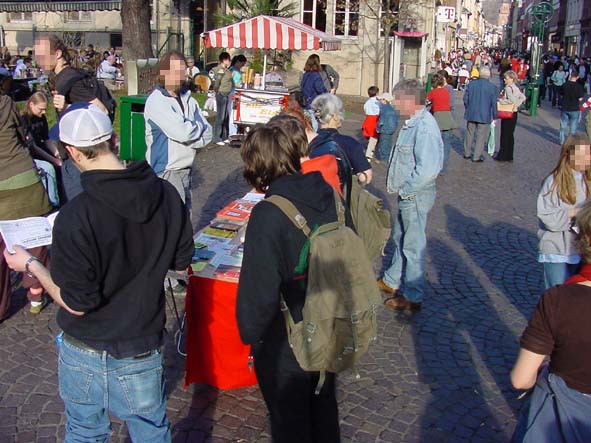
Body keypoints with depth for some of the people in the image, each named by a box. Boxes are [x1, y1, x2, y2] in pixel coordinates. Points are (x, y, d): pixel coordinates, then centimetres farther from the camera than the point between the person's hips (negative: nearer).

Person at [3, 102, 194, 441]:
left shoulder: (75, 217, -27)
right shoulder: (167, 195, -13)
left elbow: (77, 303, -19)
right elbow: (181, 261, 1)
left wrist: (31, 265, -5)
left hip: (86, 351, -3)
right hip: (145, 347, 3)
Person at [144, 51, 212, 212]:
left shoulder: (189, 100, 11)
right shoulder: (156, 101, -12)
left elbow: (207, 134, 5)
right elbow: (182, 132, -21)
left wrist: (189, 134, -13)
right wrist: (199, 126, -2)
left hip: (186, 171, 7)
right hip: (166, 172, -7)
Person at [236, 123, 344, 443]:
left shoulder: (268, 214, -27)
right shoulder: (331, 197, -8)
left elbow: (258, 290, -25)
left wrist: (250, 333, -6)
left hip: (284, 346, -6)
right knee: (323, 407, 29)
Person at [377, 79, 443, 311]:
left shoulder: (425, 126, -24)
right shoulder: (412, 123, 8)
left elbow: (428, 169, -30)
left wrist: (405, 190, -19)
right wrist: (401, 189, 10)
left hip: (416, 196, -10)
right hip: (407, 194, 10)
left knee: (413, 245, 1)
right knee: (400, 238, 23)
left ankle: (413, 297, 15)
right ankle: (392, 281, 41)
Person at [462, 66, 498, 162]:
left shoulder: (471, 84, -3)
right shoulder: (493, 87, -11)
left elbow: (465, 98, 3)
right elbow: (494, 103, -7)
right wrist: (494, 116, 3)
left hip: (471, 114, 3)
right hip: (485, 116, -3)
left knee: (469, 134, 18)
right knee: (481, 137, 7)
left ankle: (467, 153, 28)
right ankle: (476, 157, 9)